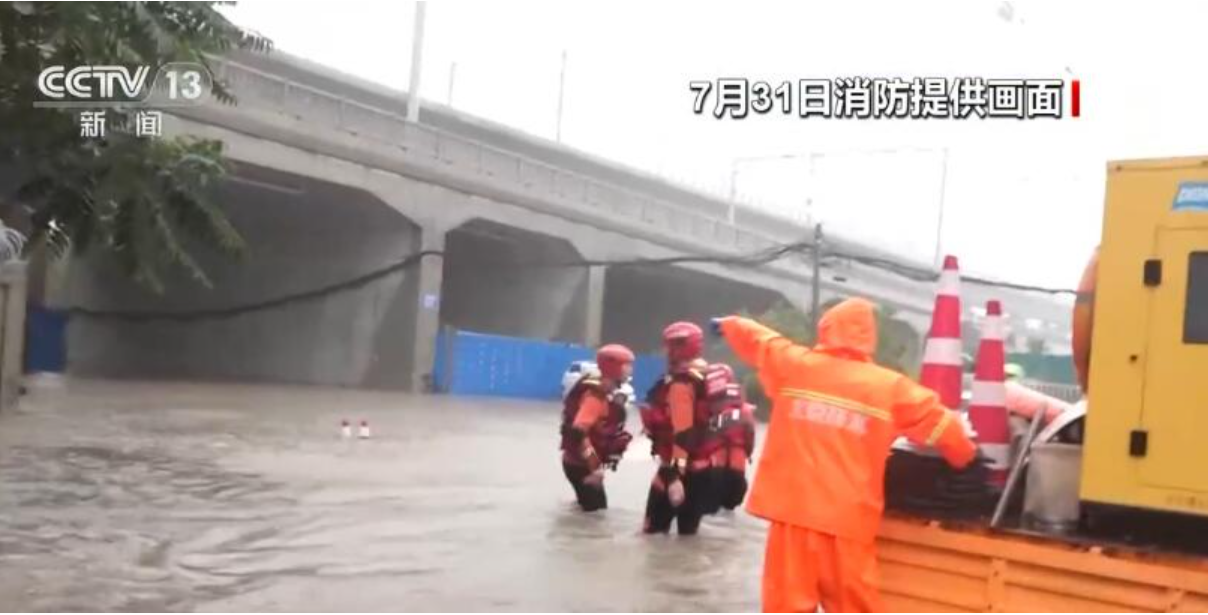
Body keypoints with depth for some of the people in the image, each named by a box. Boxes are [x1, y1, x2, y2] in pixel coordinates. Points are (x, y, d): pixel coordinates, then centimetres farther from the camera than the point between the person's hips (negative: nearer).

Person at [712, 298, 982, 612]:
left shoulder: (792, 364, 4)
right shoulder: (890, 387, 2)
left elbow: (754, 338, 21)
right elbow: (938, 422, 9)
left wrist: (726, 324, 42)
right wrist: (970, 459, 27)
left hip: (793, 508, 0)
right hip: (849, 518, 0)